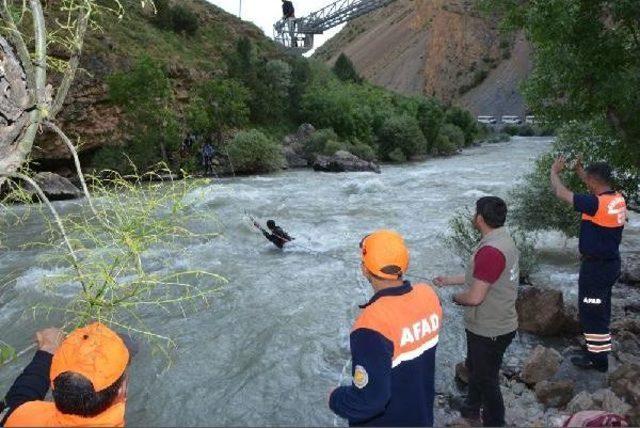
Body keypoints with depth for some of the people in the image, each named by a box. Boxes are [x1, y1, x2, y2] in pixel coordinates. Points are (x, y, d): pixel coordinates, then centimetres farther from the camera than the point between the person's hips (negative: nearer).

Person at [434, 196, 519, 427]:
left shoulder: (491, 250, -32)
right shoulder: (503, 240, 2)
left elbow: (475, 297, -31)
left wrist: (456, 297, -10)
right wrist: (449, 280, 19)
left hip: (490, 331, -10)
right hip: (492, 324, 10)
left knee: (487, 378, 11)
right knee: (474, 367, 29)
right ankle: (472, 408, 52)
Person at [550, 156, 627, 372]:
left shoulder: (596, 204, -26)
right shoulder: (618, 199, 0)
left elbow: (561, 193, -19)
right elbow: (597, 189, 23)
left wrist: (554, 172, -2)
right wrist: (581, 172, 21)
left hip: (596, 267, -9)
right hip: (610, 263, 9)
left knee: (591, 312, 4)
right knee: (600, 309, 23)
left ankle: (598, 358, 14)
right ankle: (599, 348, 38)